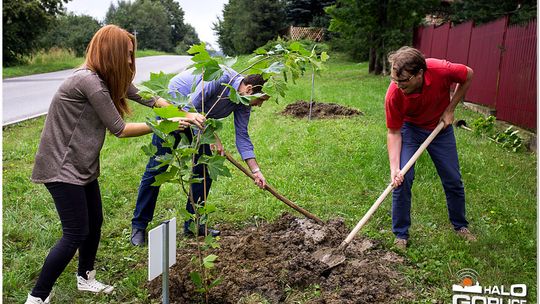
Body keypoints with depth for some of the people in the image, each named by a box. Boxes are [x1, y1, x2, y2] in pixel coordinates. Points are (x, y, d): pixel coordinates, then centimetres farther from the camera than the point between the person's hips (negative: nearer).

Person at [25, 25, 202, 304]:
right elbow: (119, 129, -19)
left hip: (82, 165, 9)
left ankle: (85, 278, 36)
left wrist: (186, 115, -3)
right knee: (76, 234, -6)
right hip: (61, 167, -9)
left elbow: (148, 97, 7)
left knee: (94, 223, 16)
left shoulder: (110, 79, 4)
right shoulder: (89, 81, -25)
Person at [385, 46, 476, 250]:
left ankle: (460, 226, 34)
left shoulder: (441, 70, -34)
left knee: (453, 180, 10)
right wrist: (394, 168, -30)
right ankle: (401, 234, 7)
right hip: (409, 128, -1)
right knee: (403, 179, -12)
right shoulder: (394, 95, -33)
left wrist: (450, 109, -13)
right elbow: (394, 132, -21)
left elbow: (468, 75, -10)